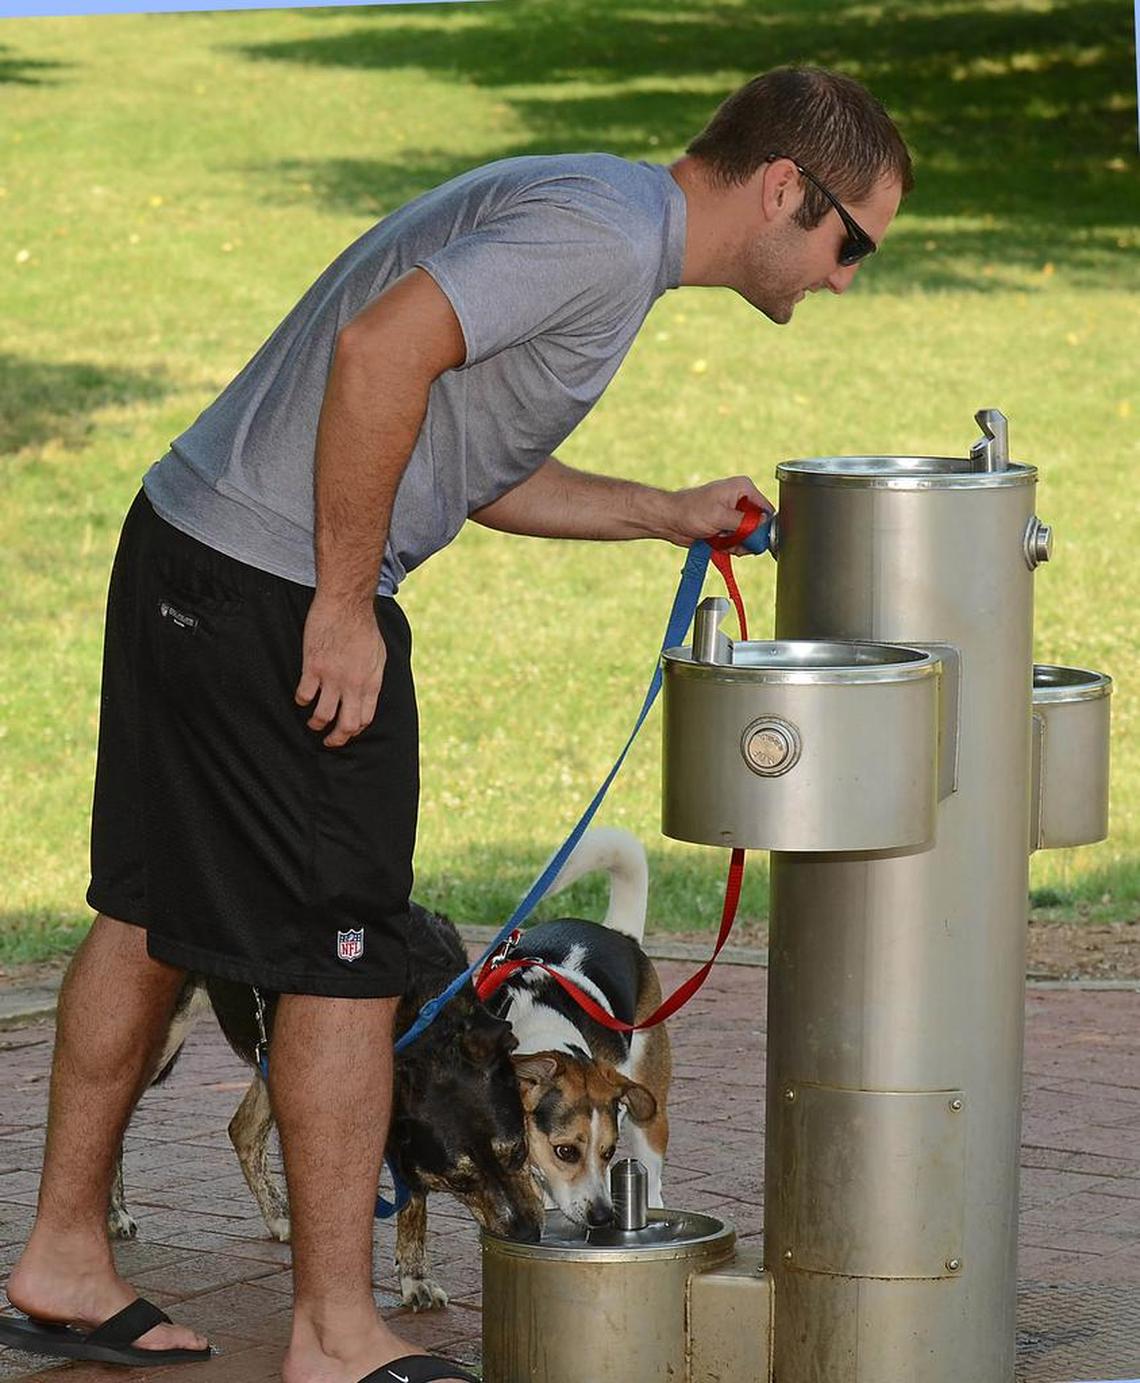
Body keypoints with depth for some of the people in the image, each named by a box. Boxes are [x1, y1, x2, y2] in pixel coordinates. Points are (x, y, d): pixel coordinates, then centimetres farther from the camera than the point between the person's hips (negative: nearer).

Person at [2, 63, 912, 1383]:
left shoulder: (594, 214, 17)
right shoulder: (607, 229, -15)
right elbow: (383, 349, -27)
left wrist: (671, 514, 23)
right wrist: (346, 604, -22)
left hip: (184, 548, 11)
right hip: (277, 594, -11)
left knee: (157, 913, 18)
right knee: (343, 956, -3)